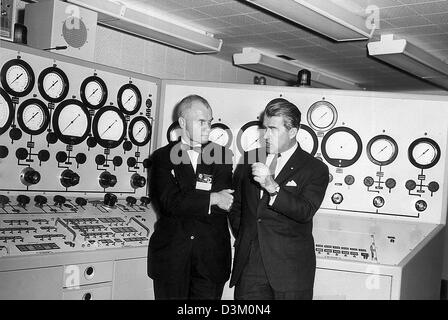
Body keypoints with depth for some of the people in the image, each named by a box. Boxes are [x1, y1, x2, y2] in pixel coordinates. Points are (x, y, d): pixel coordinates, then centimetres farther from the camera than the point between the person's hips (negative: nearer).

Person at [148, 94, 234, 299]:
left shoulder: (223, 156, 5)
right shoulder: (163, 157, 3)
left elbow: (229, 203, -6)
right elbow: (168, 202, -12)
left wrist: (188, 202, -14)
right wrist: (211, 199, -16)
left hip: (211, 258, 0)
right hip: (170, 256, 0)